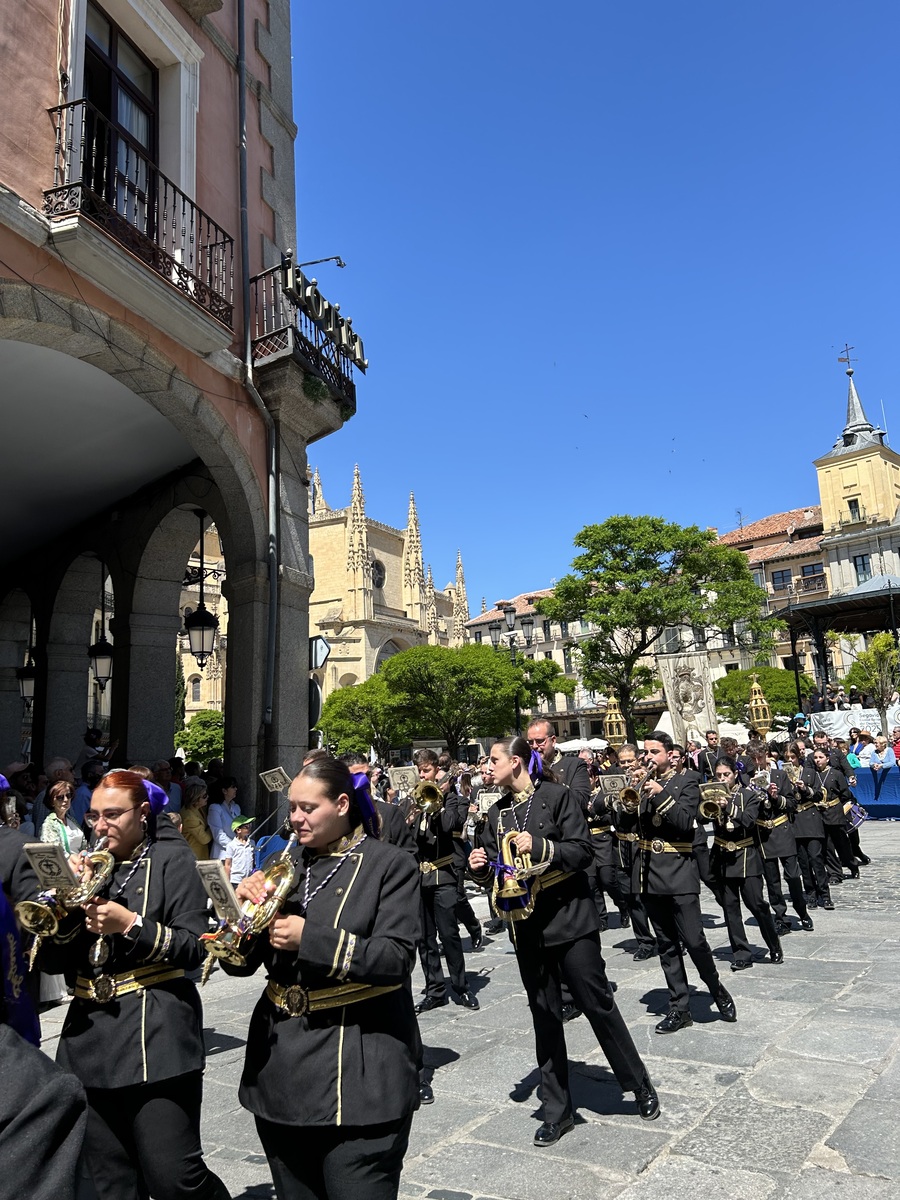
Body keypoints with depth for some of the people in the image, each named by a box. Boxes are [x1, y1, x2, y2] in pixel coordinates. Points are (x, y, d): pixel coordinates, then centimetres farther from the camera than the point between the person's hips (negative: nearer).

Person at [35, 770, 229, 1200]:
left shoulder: (170, 858, -2)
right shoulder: (90, 865, 12)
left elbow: (193, 948, -8)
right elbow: (51, 960, 8)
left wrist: (130, 925, -18)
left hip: (155, 1034, -5)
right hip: (90, 1035, 5)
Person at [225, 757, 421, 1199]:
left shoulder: (388, 865, -8)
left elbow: (396, 959, -18)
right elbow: (240, 963, 7)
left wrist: (311, 939, -25)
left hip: (356, 1069, -6)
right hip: (280, 1067, 6)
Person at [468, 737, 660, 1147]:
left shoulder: (557, 796, -8)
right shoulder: (497, 812, 8)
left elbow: (583, 850, -13)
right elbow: (493, 870, 13)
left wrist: (541, 847, -26)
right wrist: (481, 867, -8)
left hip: (568, 917, -5)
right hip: (527, 925, 5)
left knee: (597, 1002, 5)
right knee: (545, 1017, 11)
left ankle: (641, 1086, 26)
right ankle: (557, 1111, 24)